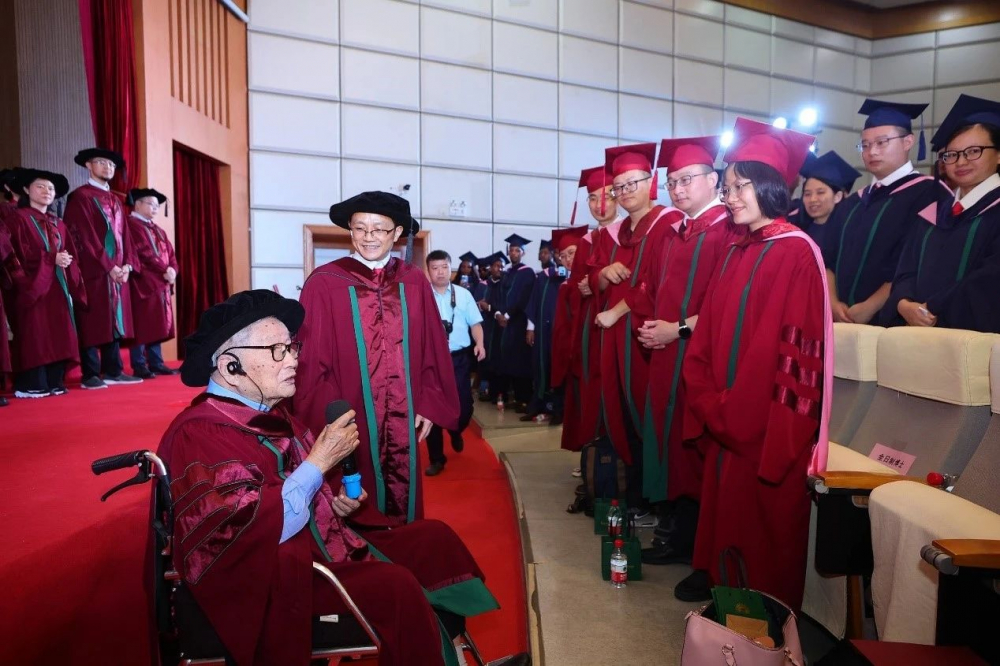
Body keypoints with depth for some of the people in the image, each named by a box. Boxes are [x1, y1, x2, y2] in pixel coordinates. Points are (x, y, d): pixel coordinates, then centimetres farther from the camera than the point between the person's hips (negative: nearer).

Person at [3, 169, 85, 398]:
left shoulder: (58, 224, 20)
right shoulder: (18, 219, 1)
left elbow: (70, 255, 14)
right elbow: (19, 253, -11)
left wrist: (65, 261, -7)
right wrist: (51, 258, -15)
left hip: (57, 287, 6)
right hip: (32, 286, -6)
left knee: (58, 335, 3)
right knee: (34, 336, -8)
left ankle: (54, 382, 7)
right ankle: (30, 384, -5)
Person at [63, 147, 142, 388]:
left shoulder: (115, 200, 20)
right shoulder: (80, 196, -3)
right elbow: (85, 237, -12)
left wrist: (128, 264, 0)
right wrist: (108, 266, -16)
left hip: (118, 270, 7)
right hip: (93, 270, -7)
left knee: (114, 319, 8)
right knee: (92, 322, -4)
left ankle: (113, 371, 13)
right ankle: (90, 375, 1)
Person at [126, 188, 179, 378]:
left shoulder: (157, 229, 21)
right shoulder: (131, 225, -6)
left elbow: (169, 252, 13)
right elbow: (144, 253, -16)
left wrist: (172, 270, -5)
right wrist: (165, 269, -15)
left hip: (160, 283, 8)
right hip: (142, 282, -8)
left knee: (158, 324, 9)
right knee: (142, 325, -5)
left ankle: (156, 363, 14)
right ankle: (139, 366, -1)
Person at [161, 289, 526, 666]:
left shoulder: (271, 414, 8)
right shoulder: (197, 435, -18)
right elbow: (251, 535, -28)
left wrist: (338, 502, 0)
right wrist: (320, 460, -24)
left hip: (325, 541, 9)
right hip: (274, 579, -9)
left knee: (436, 537, 5)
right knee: (395, 586, -27)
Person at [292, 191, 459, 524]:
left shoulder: (414, 282, 2)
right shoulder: (324, 284, -8)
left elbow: (432, 348, 4)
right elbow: (311, 360, -7)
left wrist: (430, 404, 0)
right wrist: (327, 420, -12)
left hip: (404, 417, 3)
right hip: (349, 419, -3)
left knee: (403, 497, 17)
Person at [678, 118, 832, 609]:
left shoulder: (796, 251, -12)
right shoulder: (735, 253, 11)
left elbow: (798, 344, -18)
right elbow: (710, 332, 9)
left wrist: (735, 407, -16)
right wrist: (710, 400, -1)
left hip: (768, 418, -7)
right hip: (725, 417, 7)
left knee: (764, 513, 7)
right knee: (724, 501, 17)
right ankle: (718, 576, 35)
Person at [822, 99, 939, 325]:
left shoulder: (927, 193, -6)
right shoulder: (852, 204, 15)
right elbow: (829, 259, 8)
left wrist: (869, 308, -16)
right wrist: (833, 303, -7)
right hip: (843, 319, 6)